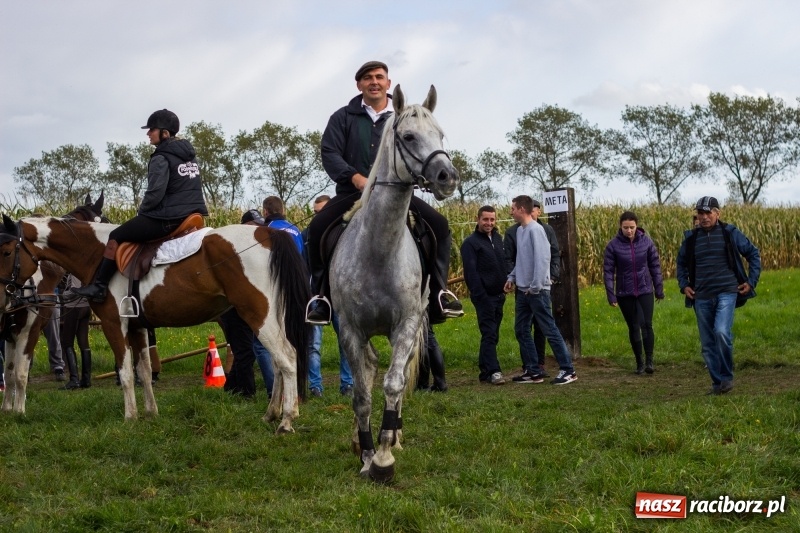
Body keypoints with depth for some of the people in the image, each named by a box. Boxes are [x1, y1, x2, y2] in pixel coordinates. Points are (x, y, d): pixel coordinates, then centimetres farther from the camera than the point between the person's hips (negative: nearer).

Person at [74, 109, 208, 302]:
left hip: (167, 219, -9)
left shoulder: (161, 158, -13)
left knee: (116, 237, 1)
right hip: (193, 214, 9)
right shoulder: (190, 154, 14)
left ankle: (99, 287, 1)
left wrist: (142, 209, 0)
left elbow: (155, 194, -20)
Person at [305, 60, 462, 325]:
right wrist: (355, 178, -21)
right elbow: (330, 153, -3)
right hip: (352, 192, -1)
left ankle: (438, 292, -10)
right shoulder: (343, 117, 7)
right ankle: (323, 295, -16)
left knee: (438, 224, -19)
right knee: (318, 227, -27)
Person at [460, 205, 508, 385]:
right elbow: (471, 272, -13)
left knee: (492, 335, 8)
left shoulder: (497, 239, 15)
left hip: (498, 296, 7)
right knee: (489, 334, -11)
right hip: (484, 296, -7)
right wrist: (480, 295, -18)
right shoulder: (470, 243, -7)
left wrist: (506, 285, 7)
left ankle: (485, 372, 13)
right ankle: (493, 371, -12)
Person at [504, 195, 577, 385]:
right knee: (521, 330, 9)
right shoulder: (520, 230, 12)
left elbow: (543, 259, -20)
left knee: (549, 330, -7)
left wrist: (535, 286, -20)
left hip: (537, 291, -9)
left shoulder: (535, 230, -14)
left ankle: (567, 370, -2)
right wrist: (512, 277, 11)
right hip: (523, 290, 9)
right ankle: (533, 372, 15)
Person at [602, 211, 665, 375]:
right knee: (633, 328, 8)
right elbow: (608, 271, -5)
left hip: (645, 290, 0)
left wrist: (659, 289, 5)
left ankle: (649, 361, -6)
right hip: (625, 293, 0)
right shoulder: (613, 245, -8)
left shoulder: (646, 242, -4)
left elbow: (655, 266, 3)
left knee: (646, 324, -12)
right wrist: (611, 295, -8)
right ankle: (639, 363, 18)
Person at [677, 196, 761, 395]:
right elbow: (681, 263, 25)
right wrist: (683, 285, 11)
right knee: (707, 343, 4)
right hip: (702, 297, 4)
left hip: (727, 292, -4)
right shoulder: (691, 237, 8)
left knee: (721, 332, -23)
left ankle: (727, 377, -6)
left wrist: (751, 281, 3)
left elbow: (753, 254, 9)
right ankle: (717, 383, 16)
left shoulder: (730, 233, 0)